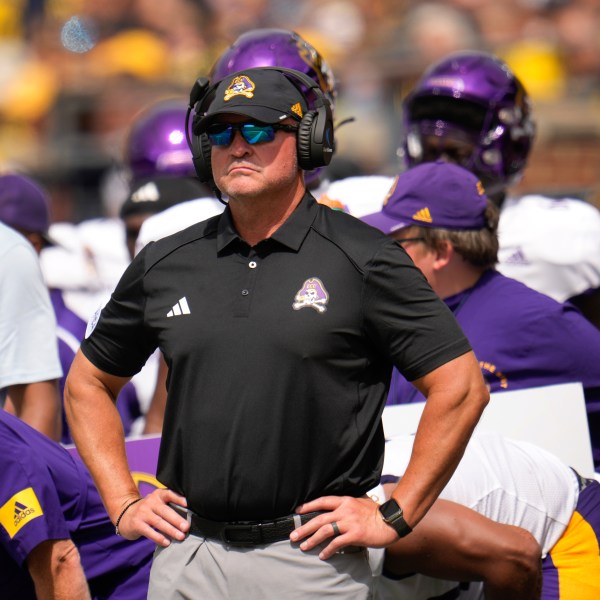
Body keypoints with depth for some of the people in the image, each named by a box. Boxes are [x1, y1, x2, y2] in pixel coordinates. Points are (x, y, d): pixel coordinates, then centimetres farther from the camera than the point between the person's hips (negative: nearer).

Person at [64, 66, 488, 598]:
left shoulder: (362, 259, -2)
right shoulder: (163, 264, 10)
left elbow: (462, 387, -5)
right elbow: (88, 383, 22)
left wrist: (394, 517, -7)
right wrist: (123, 504, 11)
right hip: (185, 556, 4)